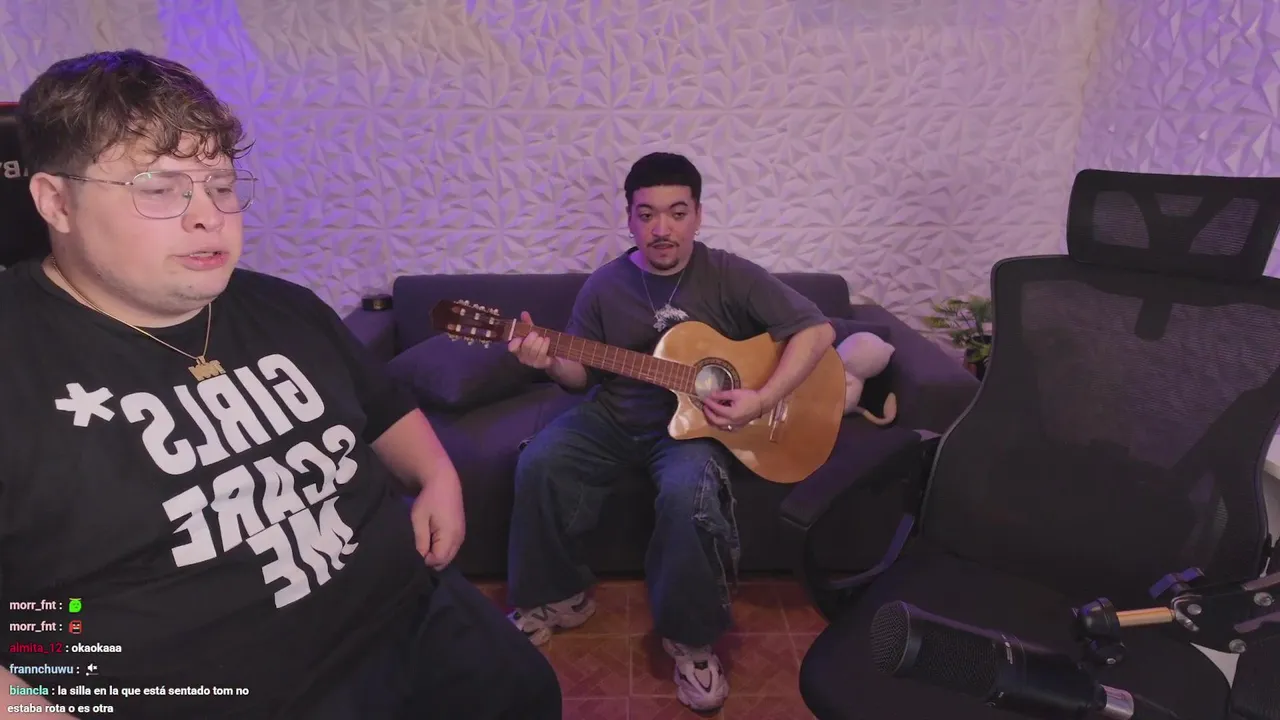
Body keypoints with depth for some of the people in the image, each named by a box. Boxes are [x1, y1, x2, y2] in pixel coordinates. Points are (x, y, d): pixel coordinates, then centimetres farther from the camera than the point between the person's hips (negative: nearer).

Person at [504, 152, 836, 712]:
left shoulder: (729, 276, -9)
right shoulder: (605, 285, 0)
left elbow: (817, 329, -12)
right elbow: (583, 374, 6)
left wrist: (763, 400, -22)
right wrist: (550, 363, -18)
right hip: (614, 416, 3)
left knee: (689, 494, -34)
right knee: (539, 463, -20)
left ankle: (691, 638, -7)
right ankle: (555, 597, 4)